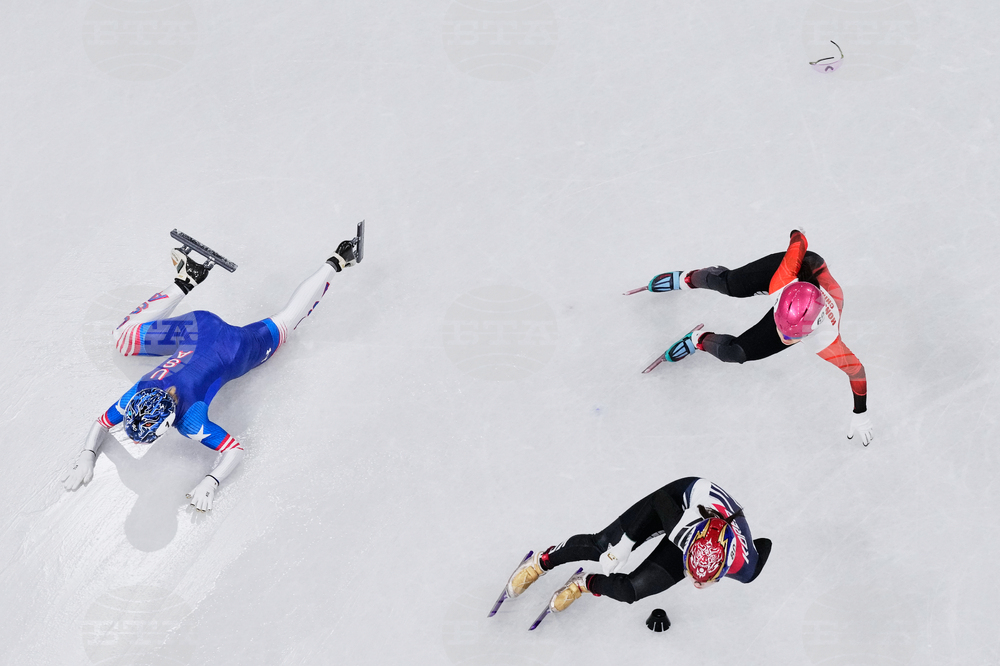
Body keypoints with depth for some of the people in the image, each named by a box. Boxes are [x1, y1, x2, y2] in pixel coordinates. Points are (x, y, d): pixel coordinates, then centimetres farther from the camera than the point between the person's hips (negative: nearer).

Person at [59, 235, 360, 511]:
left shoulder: (190, 422, -34)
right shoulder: (137, 394, -22)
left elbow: (237, 449, -29)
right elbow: (101, 424, -4)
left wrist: (210, 482, -41)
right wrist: (86, 457, -19)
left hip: (234, 350, -4)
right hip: (198, 326, 4)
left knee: (285, 321, 21)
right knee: (123, 338, 25)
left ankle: (336, 262, 32)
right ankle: (187, 278, 27)